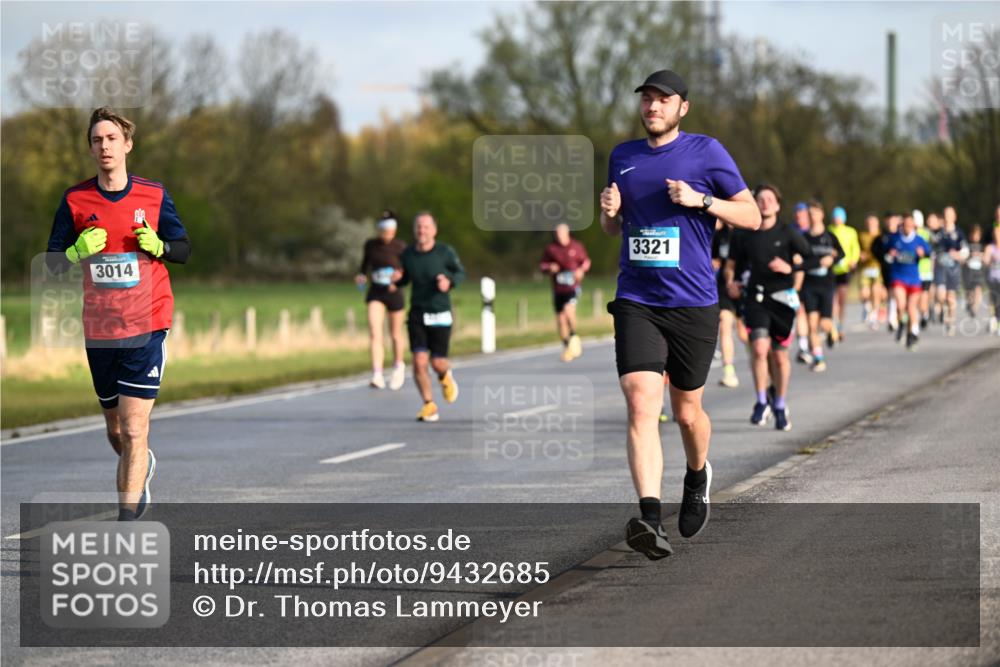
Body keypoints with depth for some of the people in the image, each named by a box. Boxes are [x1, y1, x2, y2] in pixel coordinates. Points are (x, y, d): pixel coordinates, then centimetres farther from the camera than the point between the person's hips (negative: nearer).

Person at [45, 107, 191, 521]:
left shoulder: (153, 196, 1)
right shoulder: (75, 200, 3)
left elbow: (184, 250, 9)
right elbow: (52, 262, 5)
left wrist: (159, 246, -13)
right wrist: (78, 251, -16)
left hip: (146, 327, -3)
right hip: (98, 329, 3)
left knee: (134, 429, -12)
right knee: (115, 429, 15)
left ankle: (126, 519, -13)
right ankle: (142, 468, 47)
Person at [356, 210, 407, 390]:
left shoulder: (400, 247, -6)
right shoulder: (370, 245, 1)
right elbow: (365, 266, 14)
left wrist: (400, 274, -24)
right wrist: (361, 277, -6)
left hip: (394, 293, -1)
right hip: (375, 294, 1)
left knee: (395, 334, 13)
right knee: (374, 333, -15)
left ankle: (398, 366, 40)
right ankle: (377, 375, -21)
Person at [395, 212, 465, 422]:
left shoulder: (445, 252, -9)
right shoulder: (408, 254, -1)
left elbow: (461, 272, 5)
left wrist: (449, 282, -16)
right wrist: (396, 281, -9)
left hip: (440, 315, -2)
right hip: (417, 314, 2)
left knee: (437, 363, -1)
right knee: (419, 361, -11)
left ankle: (445, 377, 38)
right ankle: (429, 405, 2)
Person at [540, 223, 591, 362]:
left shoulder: (576, 246, 0)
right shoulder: (550, 249, 2)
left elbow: (586, 261, 12)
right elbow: (543, 265, 9)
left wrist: (582, 270, -8)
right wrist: (549, 268, -12)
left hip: (572, 286, -3)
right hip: (558, 289, 3)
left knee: (569, 309, -27)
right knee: (560, 318, 5)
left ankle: (574, 337, -6)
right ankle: (567, 347, 20)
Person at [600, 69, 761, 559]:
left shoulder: (706, 152, 0)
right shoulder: (622, 157, 12)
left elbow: (752, 216, 2)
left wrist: (700, 200, -13)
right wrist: (609, 211, 1)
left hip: (693, 304, -2)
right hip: (636, 303, 2)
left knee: (687, 412, 11)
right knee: (641, 404, -17)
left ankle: (698, 477, 44)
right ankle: (650, 520, -26)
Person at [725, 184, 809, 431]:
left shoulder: (788, 234, -1)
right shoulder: (743, 235, 2)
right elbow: (731, 263, 13)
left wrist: (789, 268, -16)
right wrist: (730, 281, -7)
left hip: (782, 298, 0)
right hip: (756, 297, 0)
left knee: (780, 355, 6)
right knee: (759, 348, -19)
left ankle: (780, 406, 24)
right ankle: (762, 403, -3)